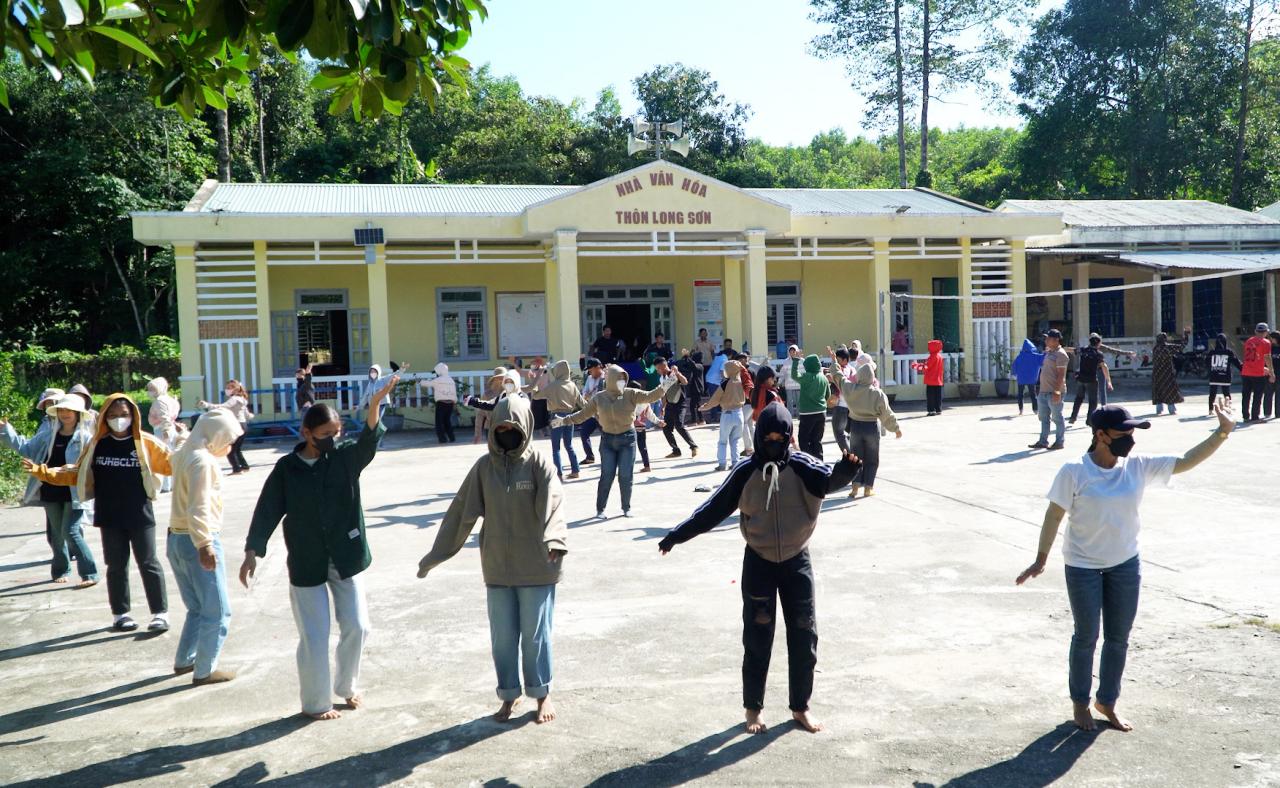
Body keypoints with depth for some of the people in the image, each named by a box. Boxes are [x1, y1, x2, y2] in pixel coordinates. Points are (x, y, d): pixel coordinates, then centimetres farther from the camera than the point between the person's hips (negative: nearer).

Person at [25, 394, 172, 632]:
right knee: (116, 565, 10)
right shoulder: (97, 444, 4)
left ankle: (160, 613, 9)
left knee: (148, 564, 2)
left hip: (140, 516, -3)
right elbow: (76, 474, 10)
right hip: (110, 518, 3)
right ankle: (121, 614, 22)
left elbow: (172, 464, -9)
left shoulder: (146, 442, -6)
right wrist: (44, 472, 2)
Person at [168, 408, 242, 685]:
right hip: (198, 542, -9)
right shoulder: (203, 460, -18)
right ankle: (204, 671, 8)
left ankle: (183, 661, 29)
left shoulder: (183, 454, 9)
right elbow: (198, 507, -27)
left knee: (197, 608, 22)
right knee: (217, 612, 2)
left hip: (176, 538, 9)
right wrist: (204, 544, -31)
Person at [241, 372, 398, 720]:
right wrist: (252, 551, -11)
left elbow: (369, 440, -24)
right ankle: (316, 702, 20)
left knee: (357, 627, 6)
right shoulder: (287, 468, -5)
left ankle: (347, 687, 30)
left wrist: (375, 405, -43)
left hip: (346, 559, 2)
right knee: (314, 638, 2)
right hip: (307, 564, -1)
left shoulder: (346, 457, -5)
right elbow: (267, 510, -3)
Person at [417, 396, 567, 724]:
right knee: (502, 636, 11)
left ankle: (542, 694, 26)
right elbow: (461, 512, 4)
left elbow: (552, 502, -22)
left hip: (535, 566, -3)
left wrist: (554, 538, -42)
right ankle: (510, 694, 29)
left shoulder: (537, 463, -8)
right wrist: (436, 554, 4)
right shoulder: (484, 466, 1)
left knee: (536, 634, 7)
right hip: (497, 567, 3)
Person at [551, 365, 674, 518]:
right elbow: (583, 414, 9)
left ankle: (626, 508, 19)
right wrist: (564, 421, 5)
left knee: (625, 476, 1)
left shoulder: (631, 394, -3)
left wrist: (663, 388, -28)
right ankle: (600, 509, 11)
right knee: (607, 475, -2)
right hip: (607, 439, 0)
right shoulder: (599, 398, 1)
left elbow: (650, 397, -12)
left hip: (627, 438, 0)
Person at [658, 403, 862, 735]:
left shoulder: (801, 465, -9)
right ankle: (754, 707, 23)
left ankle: (800, 706, 25)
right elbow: (714, 507, -4)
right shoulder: (746, 471, -8)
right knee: (757, 638, 6)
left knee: (804, 636, 7)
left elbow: (828, 480, -27)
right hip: (759, 562, -1)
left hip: (797, 560, 1)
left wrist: (844, 471, -50)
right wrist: (677, 534, -5)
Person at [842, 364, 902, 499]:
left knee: (856, 457, 12)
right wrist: (896, 428, 5)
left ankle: (855, 486, 4)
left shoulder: (850, 389, -10)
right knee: (871, 459, 11)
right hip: (872, 427, -2)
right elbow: (887, 414, -9)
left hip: (855, 426, 2)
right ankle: (868, 488, 12)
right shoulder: (878, 393, -15)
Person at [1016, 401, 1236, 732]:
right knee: (1087, 637, 8)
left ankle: (1107, 702, 33)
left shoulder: (1139, 467, -5)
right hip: (1083, 566, -4)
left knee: (1118, 638, 13)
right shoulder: (1074, 472, -17)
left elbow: (1186, 462, -5)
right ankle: (1080, 703, 28)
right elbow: (1054, 515, -12)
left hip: (1125, 564, 4)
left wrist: (1222, 432, -16)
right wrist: (1041, 560, -9)